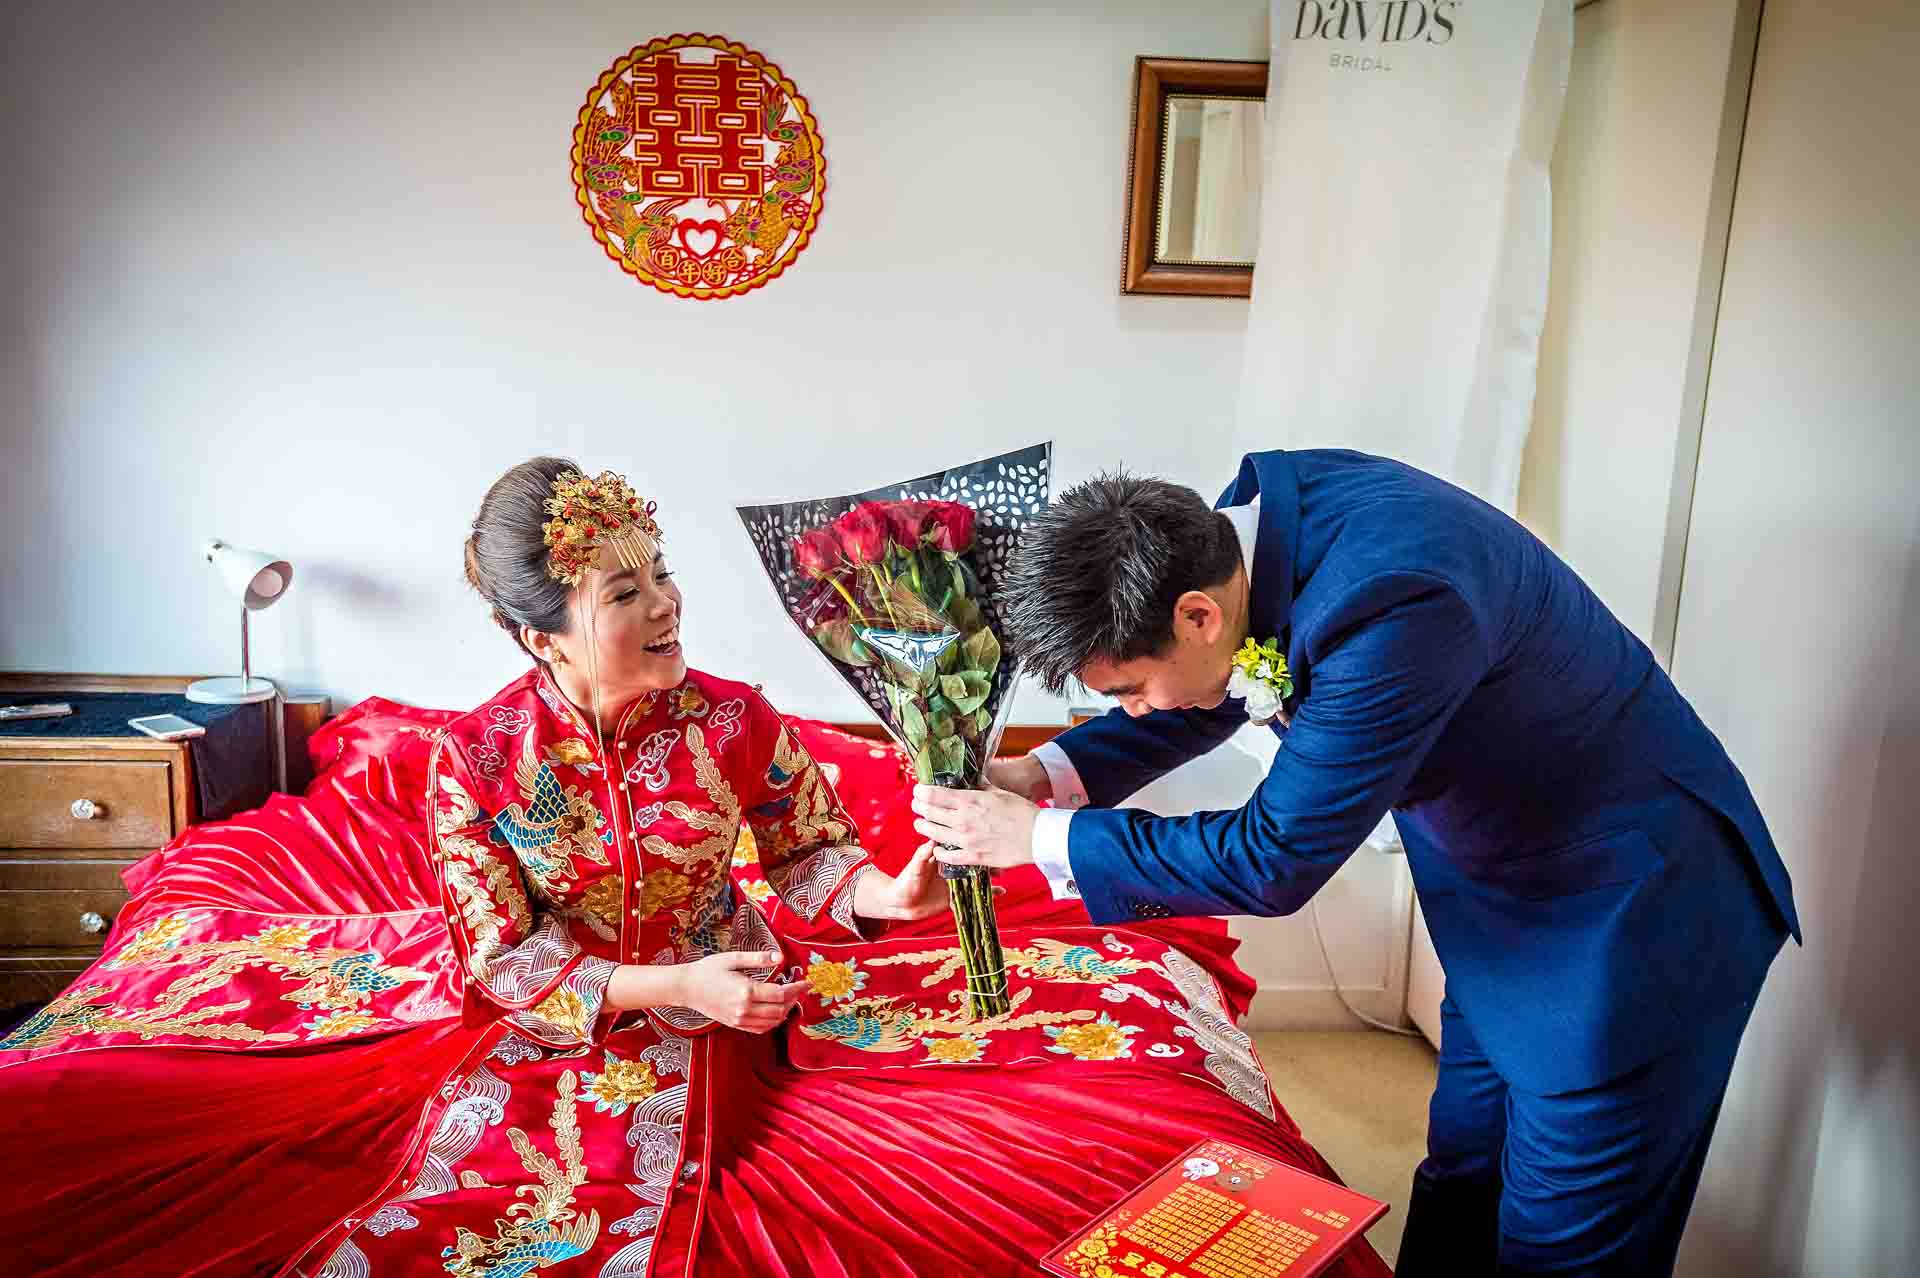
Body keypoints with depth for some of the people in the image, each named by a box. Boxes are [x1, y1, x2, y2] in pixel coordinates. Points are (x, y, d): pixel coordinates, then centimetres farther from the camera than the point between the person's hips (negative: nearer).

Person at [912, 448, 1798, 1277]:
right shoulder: (1251, 513, -12)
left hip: (1631, 912, -8)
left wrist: (1039, 837, -20)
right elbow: (1213, 695, 6)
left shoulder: (1392, 605, -38)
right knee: (1456, 1196, 22)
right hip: (1508, 895, 8)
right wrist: (1048, 773, -9)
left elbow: (1274, 859, -29)